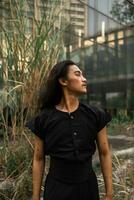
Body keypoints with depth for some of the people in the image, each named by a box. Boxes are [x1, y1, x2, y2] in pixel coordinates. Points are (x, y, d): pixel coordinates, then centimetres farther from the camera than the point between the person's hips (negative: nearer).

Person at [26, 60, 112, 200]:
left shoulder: (95, 115, -6)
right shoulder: (44, 119, -8)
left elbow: (104, 154, 0)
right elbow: (38, 159, 0)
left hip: (88, 187, 2)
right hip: (57, 188, -2)